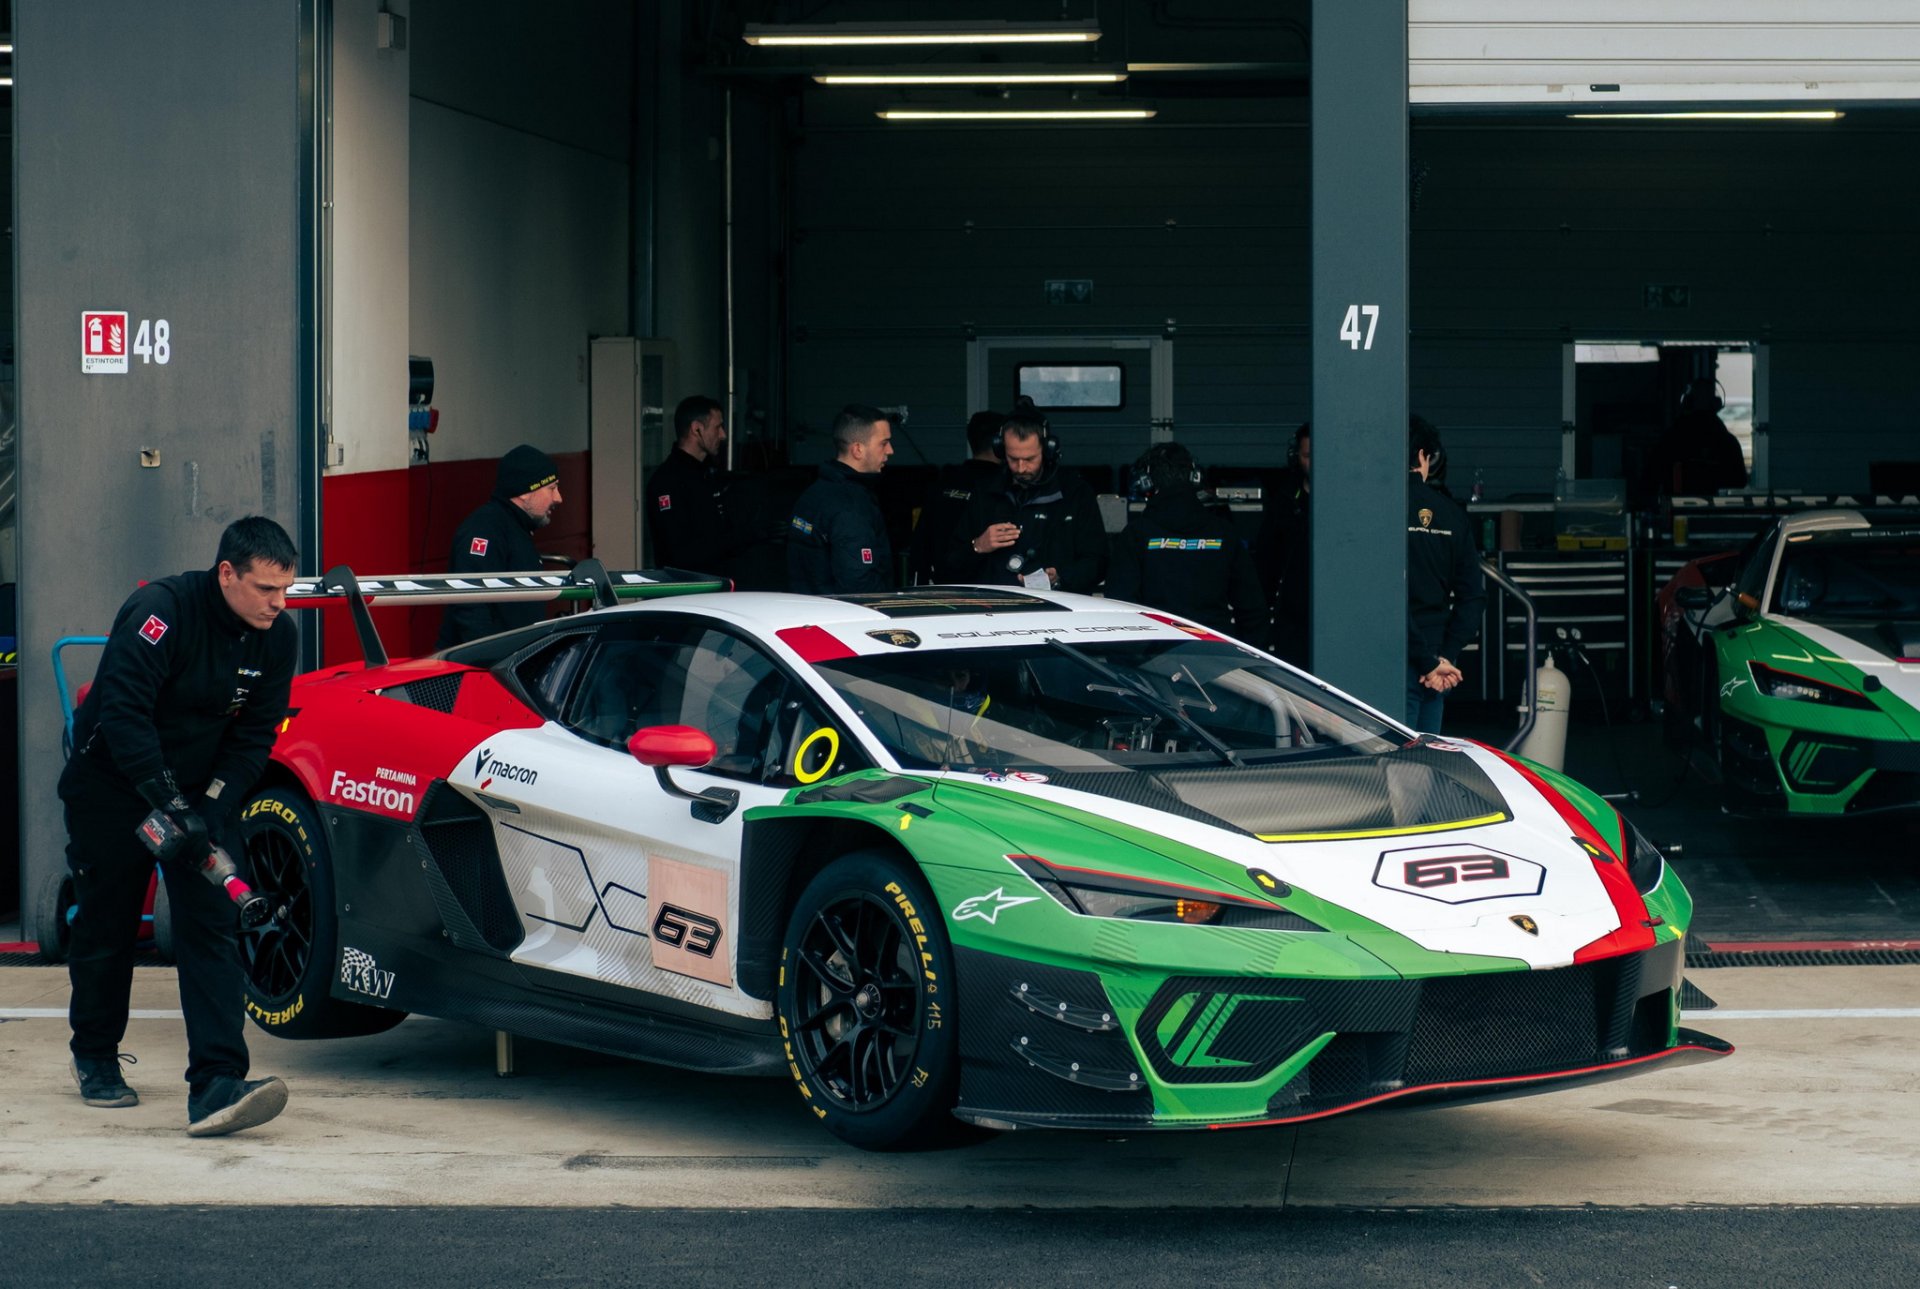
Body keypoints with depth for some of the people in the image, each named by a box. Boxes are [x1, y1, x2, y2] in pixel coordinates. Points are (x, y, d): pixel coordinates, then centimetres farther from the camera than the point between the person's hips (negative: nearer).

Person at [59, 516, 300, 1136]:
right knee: (106, 928, 8)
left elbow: (255, 733, -2)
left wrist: (212, 807, -14)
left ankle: (216, 1084, -21)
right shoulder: (160, 610, -25)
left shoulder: (277, 636, -8)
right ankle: (95, 1060, 31)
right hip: (112, 786, -4)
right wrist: (170, 803, -34)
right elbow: (123, 711, -30)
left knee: (211, 927, -11)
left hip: (202, 790, 4)